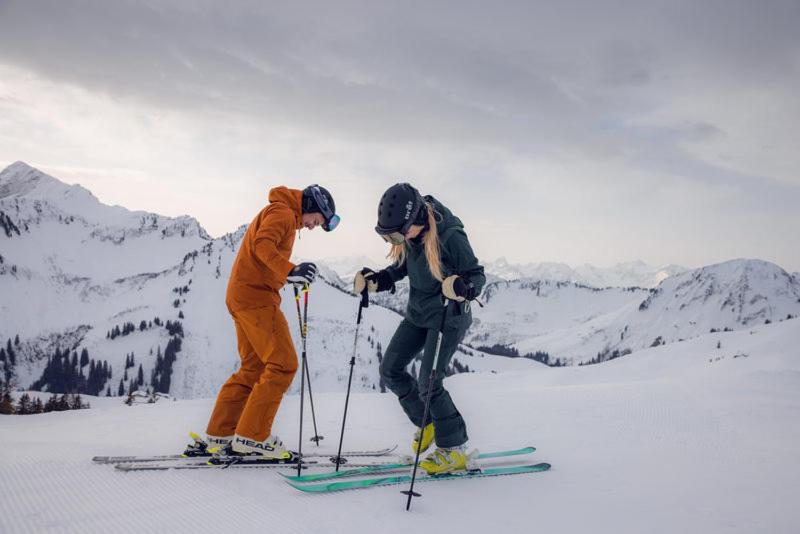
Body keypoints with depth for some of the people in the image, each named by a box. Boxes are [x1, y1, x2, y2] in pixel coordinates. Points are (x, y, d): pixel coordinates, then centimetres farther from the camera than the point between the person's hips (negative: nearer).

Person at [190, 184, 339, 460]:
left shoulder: (280, 215, 26)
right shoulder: (283, 211, -6)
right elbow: (262, 245, -23)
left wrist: (291, 275, 15)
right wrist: (290, 271, -35)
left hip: (242, 296, 10)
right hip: (256, 295, -10)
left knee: (254, 367, 12)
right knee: (283, 364, -10)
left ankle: (220, 434, 15)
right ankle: (252, 435, -8)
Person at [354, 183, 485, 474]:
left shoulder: (450, 235, -26)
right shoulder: (407, 234, -6)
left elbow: (477, 275, -19)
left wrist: (462, 287, -41)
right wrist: (375, 280, -3)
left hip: (449, 315, -8)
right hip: (418, 311, 8)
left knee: (429, 383, -12)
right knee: (390, 369, 7)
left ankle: (454, 449, 6)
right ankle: (427, 422, 27)